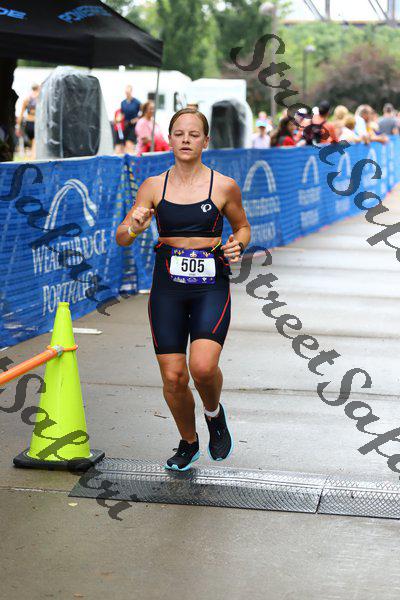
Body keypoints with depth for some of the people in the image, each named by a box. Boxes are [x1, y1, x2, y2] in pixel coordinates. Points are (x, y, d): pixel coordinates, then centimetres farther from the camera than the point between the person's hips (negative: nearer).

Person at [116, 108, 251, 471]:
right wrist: (134, 228, -18)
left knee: (203, 366, -22)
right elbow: (121, 239, 4)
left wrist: (238, 245, -6)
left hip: (211, 287, -2)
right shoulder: (154, 187, 3)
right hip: (167, 287, 2)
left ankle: (214, 413, 13)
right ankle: (188, 443, 28)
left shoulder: (224, 186, 0)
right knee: (173, 377, 1)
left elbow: (242, 226, 16)